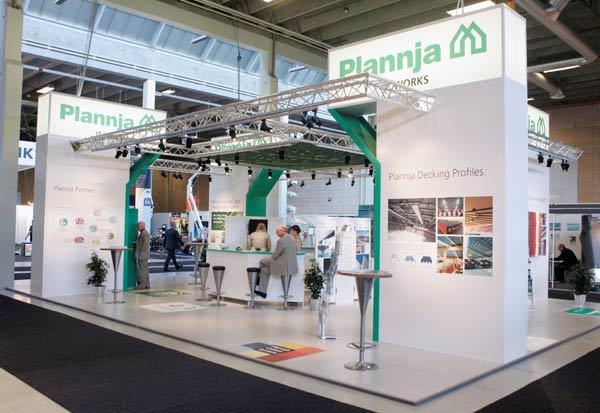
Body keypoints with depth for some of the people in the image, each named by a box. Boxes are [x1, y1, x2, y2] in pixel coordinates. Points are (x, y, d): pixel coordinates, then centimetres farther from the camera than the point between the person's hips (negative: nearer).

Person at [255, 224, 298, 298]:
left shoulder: (281, 240, -19)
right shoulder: (292, 239, 9)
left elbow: (275, 255, -14)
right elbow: (296, 251, 22)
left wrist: (272, 258, 10)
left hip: (284, 266, -9)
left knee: (263, 261, 8)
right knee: (265, 268, 20)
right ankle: (262, 291, 23)